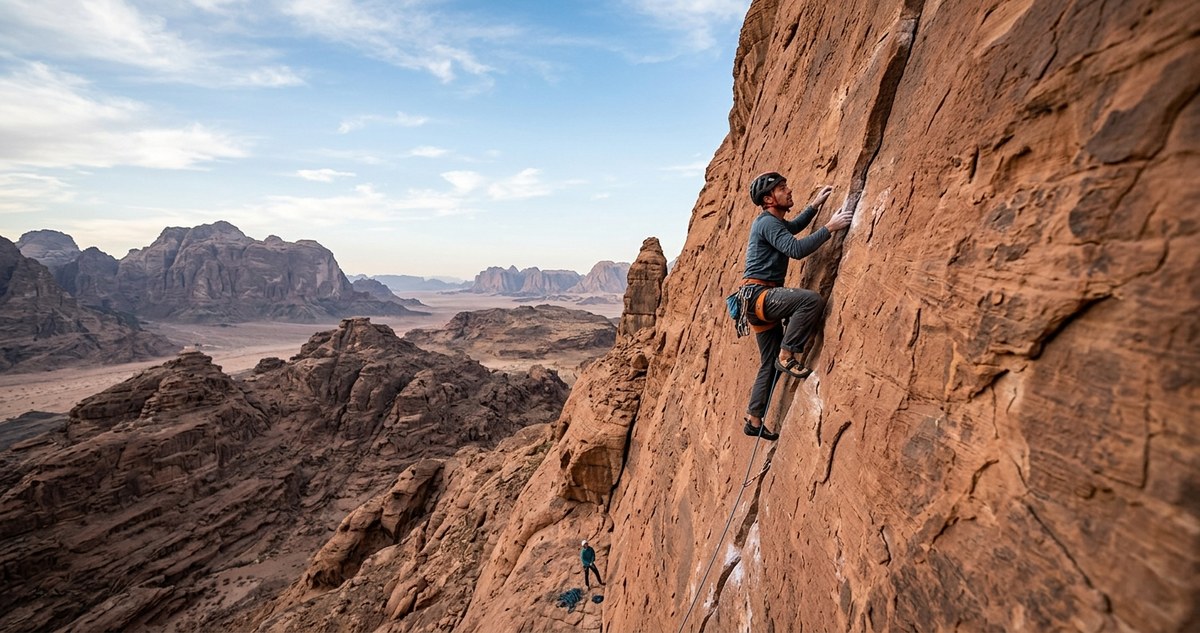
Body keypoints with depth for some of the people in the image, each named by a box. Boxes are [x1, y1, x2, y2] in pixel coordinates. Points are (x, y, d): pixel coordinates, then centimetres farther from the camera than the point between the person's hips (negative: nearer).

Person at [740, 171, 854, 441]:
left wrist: (815, 205, 32)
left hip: (762, 299, 10)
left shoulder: (772, 221, 20)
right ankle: (787, 355, -18)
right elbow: (797, 249, -24)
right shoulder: (767, 222, -11)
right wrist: (830, 228, -21)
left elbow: (793, 227, 42)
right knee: (812, 300, -32)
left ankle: (754, 421, 19)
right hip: (759, 294, -10)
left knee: (770, 365, 11)